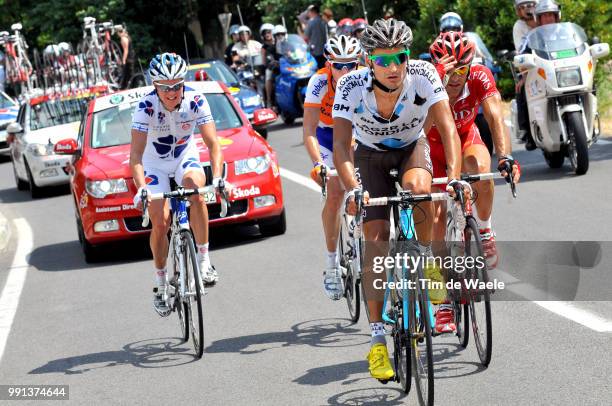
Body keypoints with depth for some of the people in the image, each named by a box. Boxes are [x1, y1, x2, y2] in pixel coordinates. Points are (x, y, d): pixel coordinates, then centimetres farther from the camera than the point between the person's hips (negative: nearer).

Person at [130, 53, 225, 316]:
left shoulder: (196, 101, -24)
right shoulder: (146, 107, -28)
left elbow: (212, 143, -25)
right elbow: (136, 154, -33)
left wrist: (217, 177, -41)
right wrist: (141, 188, -48)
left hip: (186, 156, 0)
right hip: (155, 163, 0)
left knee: (196, 189, -33)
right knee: (160, 223, -11)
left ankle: (204, 259, -21)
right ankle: (161, 283, 10)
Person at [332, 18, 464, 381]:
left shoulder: (423, 75, -29)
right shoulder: (352, 85, -29)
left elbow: (447, 127, -35)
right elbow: (341, 144, -35)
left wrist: (454, 176, -51)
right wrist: (352, 189, -51)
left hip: (412, 147, 0)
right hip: (371, 156, 0)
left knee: (418, 187, -35)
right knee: (376, 239, -11)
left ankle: (427, 258, -6)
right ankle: (378, 340, -7)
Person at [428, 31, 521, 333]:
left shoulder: (480, 77, -27)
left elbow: (495, 115, -39)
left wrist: (505, 155, -53)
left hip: (466, 140, 1)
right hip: (433, 146, 0)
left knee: (481, 172, -36)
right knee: (437, 217, -11)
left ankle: (483, 232, -7)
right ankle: (444, 305, -2)